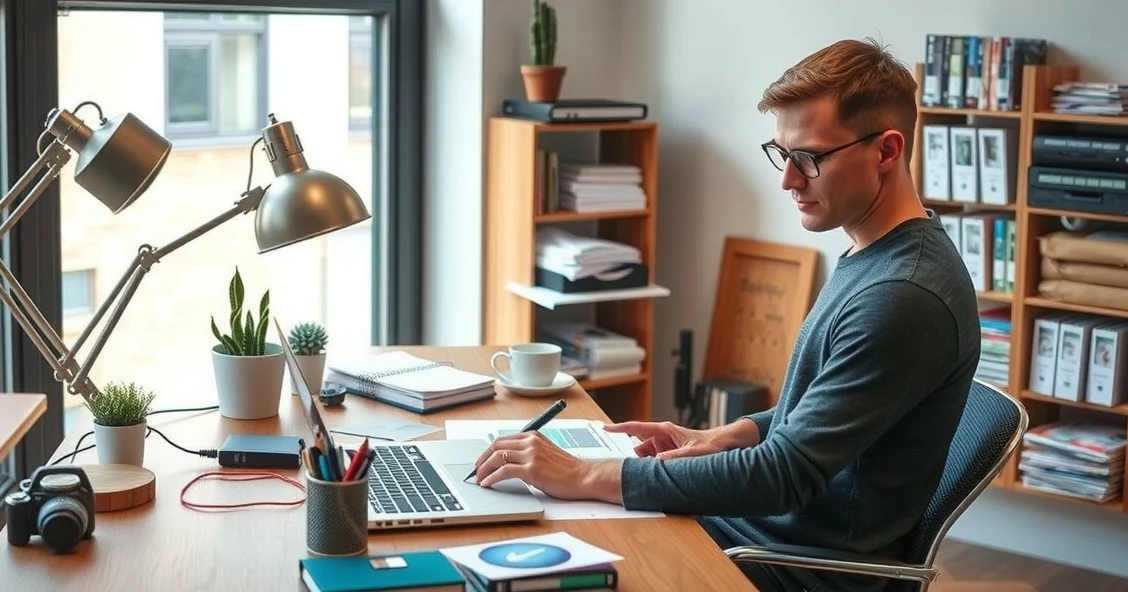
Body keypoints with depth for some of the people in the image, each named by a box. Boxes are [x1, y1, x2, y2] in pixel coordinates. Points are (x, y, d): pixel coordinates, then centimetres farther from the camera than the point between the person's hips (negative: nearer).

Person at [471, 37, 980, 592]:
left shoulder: (904, 297, -26)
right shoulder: (871, 255, 5)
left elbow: (783, 477, -27)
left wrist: (583, 477, -25)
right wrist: (720, 439, 2)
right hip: (767, 518, 9)